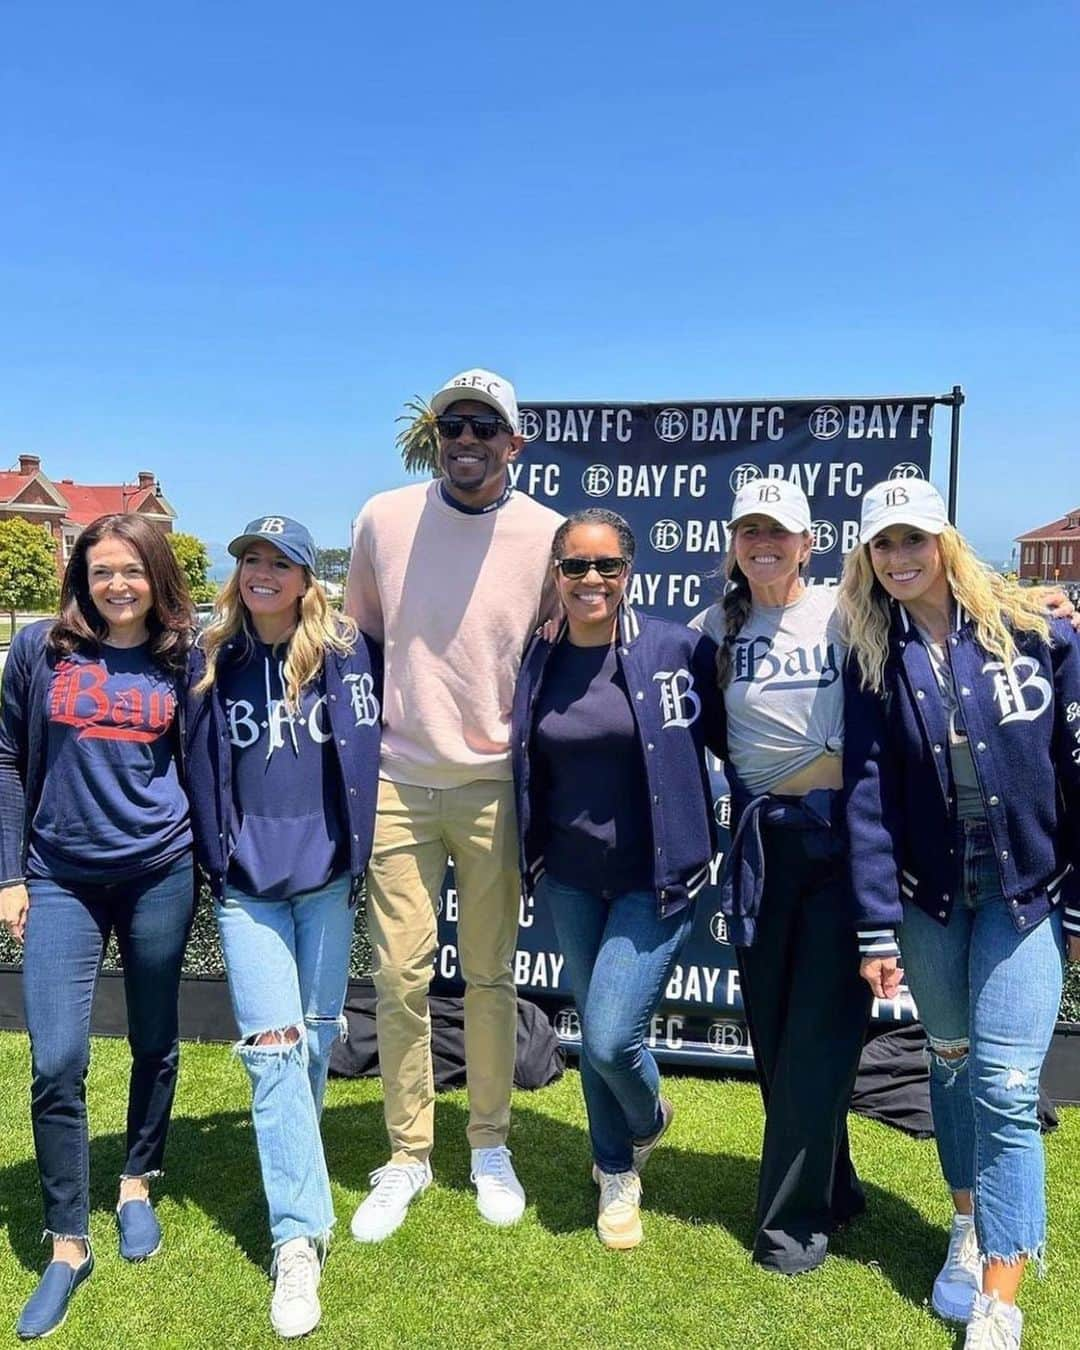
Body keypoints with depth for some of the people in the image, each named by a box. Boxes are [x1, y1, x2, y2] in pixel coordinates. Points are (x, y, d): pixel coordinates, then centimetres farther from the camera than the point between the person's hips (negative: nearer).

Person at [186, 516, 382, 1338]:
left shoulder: (346, 650, -3)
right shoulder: (213, 659, 3)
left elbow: (368, 751, 0)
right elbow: (202, 767, 8)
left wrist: (359, 853, -1)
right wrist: (216, 861, 6)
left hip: (326, 875, 0)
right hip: (248, 882, 0)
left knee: (316, 1037, 13)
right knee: (272, 1047, -4)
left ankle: (292, 1170, 39)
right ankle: (300, 1237, 4)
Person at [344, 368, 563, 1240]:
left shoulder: (547, 534, -5)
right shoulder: (383, 518, 0)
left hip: (494, 784, -1)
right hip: (400, 782, 1)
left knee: (490, 976, 10)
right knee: (400, 978, 5)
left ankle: (491, 1146, 29)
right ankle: (407, 1156, 23)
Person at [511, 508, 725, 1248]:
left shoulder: (678, 647, -12)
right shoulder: (538, 661, -1)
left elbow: (729, 741, -4)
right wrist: (533, 857, 8)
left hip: (658, 875, -4)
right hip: (570, 877, 4)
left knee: (612, 1036, -9)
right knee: (595, 1036, 15)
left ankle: (649, 1119, 28)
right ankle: (618, 1175, 40)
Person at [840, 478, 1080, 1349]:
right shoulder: (874, 662, -1)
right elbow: (868, 797, -4)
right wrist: (876, 929, -8)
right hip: (926, 891, 3)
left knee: (1005, 1085, -5)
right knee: (952, 1062, 16)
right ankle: (969, 1225, 36)